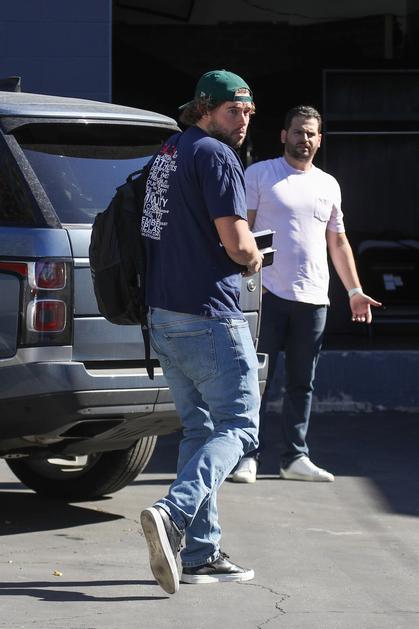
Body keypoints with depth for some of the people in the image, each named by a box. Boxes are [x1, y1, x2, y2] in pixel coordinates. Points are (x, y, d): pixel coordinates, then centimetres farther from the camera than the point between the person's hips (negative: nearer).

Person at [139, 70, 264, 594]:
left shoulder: (167, 153, 17)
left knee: (199, 428, 14)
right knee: (238, 427, -5)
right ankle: (173, 513, -25)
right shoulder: (215, 156, -12)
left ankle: (201, 553, 12)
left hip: (164, 315, 9)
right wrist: (254, 258, 4)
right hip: (209, 317, -9)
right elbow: (237, 243, -18)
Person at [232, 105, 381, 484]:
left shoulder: (328, 185, 16)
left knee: (302, 383, 8)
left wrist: (355, 290, 15)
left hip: (313, 298, 5)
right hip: (268, 294, -5)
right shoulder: (259, 175, 2)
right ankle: (249, 456, 2)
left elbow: (338, 242, 21)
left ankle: (294, 457, 15)